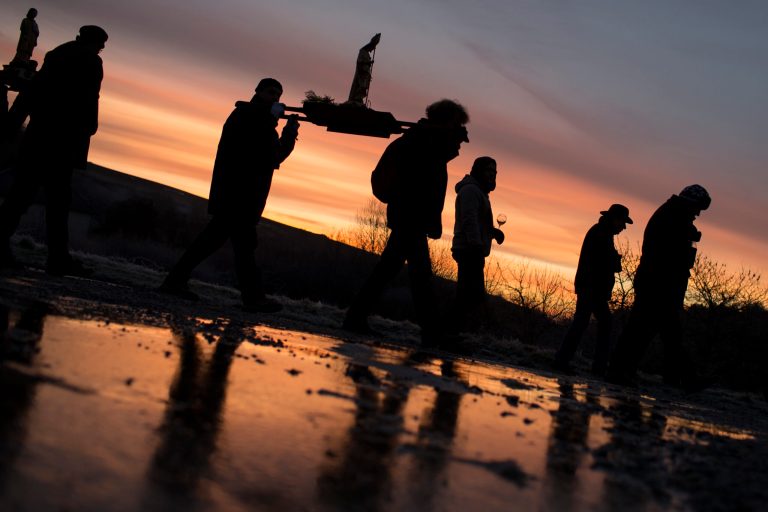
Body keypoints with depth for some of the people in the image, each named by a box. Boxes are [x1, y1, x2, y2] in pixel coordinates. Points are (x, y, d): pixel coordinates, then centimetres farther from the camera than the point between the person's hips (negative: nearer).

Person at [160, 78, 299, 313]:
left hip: (245, 195, 9)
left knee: (213, 237, 8)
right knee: (244, 242, -12)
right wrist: (272, 116, -18)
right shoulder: (244, 114, -2)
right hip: (234, 192, -9)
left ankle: (176, 279, 12)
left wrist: (289, 132, -3)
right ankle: (254, 297, -15)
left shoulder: (264, 122, 24)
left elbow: (276, 156, 14)